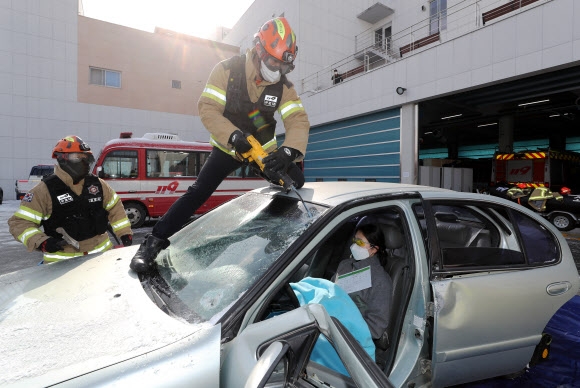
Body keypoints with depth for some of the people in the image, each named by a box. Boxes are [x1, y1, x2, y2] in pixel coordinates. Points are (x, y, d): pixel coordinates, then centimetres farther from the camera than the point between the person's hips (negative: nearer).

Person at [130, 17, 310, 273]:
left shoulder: (283, 86, -10)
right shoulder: (227, 70, -16)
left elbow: (298, 121, -20)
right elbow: (207, 108, -22)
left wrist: (289, 151, -41)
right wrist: (233, 135, -40)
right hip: (228, 147, -3)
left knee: (297, 186, -8)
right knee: (197, 193, -15)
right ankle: (154, 243, -4)